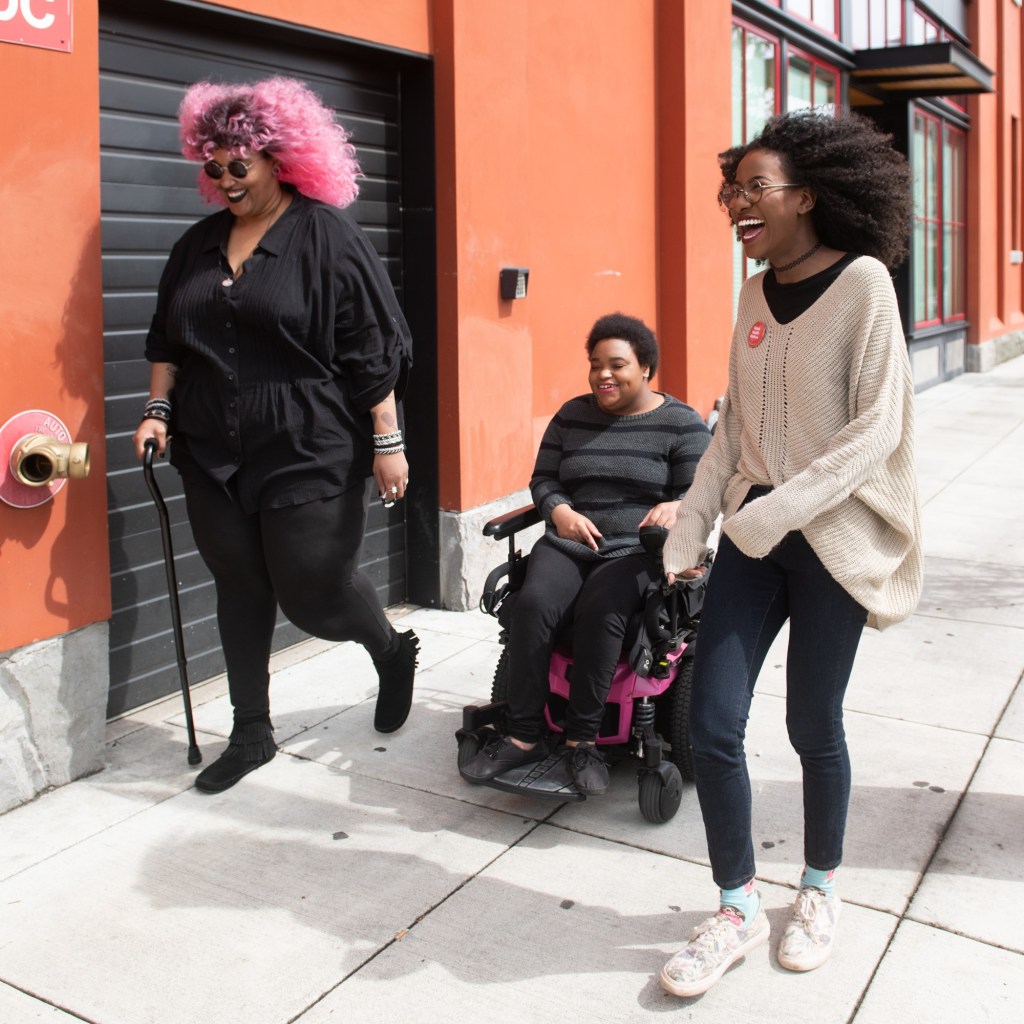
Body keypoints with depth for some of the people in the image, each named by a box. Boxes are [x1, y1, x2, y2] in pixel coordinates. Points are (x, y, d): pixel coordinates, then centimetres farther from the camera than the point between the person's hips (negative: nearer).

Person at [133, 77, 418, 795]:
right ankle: (252, 733, 26)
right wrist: (159, 409, 9)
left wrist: (387, 440, -12)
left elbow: (372, 349, -9)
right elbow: (168, 339, 20)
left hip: (309, 456, -5)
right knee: (240, 588, 11)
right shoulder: (199, 245, 11)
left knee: (312, 588, -2)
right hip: (213, 458, 6)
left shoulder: (327, 235, -6)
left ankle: (394, 653, 31)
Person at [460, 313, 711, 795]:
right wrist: (560, 510, -5)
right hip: (569, 543, 3)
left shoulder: (681, 424, 5)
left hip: (638, 550, -3)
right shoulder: (572, 416, 16)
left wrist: (676, 507, -23)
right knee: (533, 603, -28)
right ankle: (523, 736, -20)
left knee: (600, 607, -35)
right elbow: (542, 479, 17)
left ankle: (583, 739, -22)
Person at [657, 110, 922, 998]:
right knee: (711, 725, 0)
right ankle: (739, 909, 19)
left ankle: (822, 887, 34)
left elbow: (876, 430, -15)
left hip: (830, 536, -5)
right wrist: (690, 527, 7)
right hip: (753, 534, 5)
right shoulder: (756, 294, 8)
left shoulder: (862, 282, -10)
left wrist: (779, 512, -21)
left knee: (813, 724, 7)